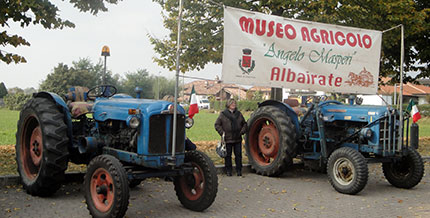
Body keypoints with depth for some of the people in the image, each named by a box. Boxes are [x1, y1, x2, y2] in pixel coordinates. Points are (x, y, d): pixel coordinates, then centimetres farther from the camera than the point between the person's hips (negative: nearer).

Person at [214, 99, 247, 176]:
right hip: (227, 139, -3)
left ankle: (239, 170, 14)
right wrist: (222, 132, -11)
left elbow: (244, 124, 18)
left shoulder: (239, 114, 10)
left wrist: (242, 131, 3)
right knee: (228, 155, 5)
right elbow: (217, 124, 0)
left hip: (237, 139, 3)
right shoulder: (223, 114, -1)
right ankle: (228, 170, 14)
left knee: (238, 155, 5)